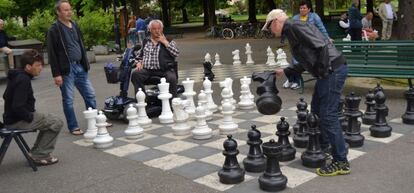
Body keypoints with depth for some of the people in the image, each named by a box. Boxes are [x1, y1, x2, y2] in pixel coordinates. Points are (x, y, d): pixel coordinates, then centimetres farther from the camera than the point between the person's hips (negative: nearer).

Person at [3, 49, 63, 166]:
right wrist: (31, 117, -14)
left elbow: (6, 96, 23)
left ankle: (36, 152, 22)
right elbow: (17, 106, -29)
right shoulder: (23, 80, -22)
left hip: (12, 117, 10)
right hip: (17, 121, -10)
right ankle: (40, 156, -1)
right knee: (56, 123, -10)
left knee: (49, 120, 23)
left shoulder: (17, 76, 10)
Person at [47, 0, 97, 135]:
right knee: (68, 99, 3)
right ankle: (73, 127, 14)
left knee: (90, 95, 9)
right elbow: (52, 54, -11)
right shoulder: (54, 30, -9)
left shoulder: (75, 26, 13)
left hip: (80, 67, 7)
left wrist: (85, 64, 15)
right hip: (66, 69, -6)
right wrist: (56, 74, -15)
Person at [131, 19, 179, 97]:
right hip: (147, 70, 3)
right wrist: (139, 63, 6)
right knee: (135, 74, -25)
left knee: (172, 78, -33)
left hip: (165, 70, -2)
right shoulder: (145, 42, 22)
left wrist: (164, 42, -1)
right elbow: (139, 56, 28)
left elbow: (176, 53, -2)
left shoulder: (169, 41, 14)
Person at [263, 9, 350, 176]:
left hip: (333, 70, -11)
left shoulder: (295, 27, -11)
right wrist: (285, 71, 27)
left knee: (328, 115, -9)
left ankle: (341, 162, -2)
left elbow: (321, 46, -22)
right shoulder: (291, 33, 20)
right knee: (316, 110, 21)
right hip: (328, 72, 11)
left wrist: (323, 70, -17)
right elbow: (305, 63, 26)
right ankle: (322, 148, 38)